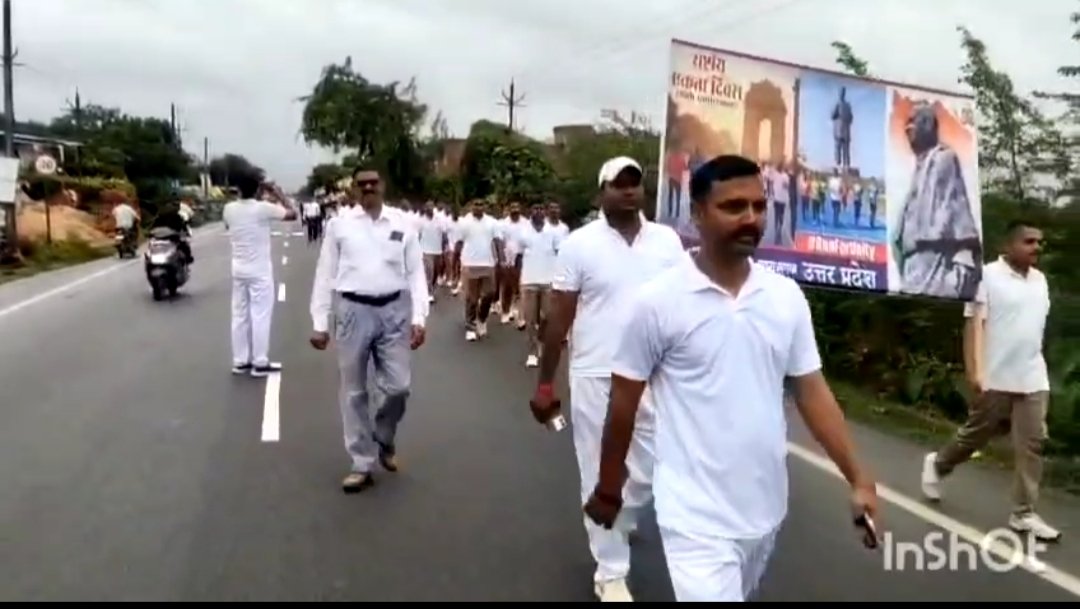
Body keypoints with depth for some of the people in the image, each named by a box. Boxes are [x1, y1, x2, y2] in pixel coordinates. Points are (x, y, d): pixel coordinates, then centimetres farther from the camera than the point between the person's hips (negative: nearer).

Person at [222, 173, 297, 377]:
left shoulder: (229, 209, -1)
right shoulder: (263, 208, -15)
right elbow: (292, 214, -5)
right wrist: (278, 195, 5)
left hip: (239, 269, 5)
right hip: (260, 270, -5)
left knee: (240, 316, 10)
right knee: (261, 316, 0)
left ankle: (240, 361, 15)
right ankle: (260, 363, 3)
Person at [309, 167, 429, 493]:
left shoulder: (403, 222, 3)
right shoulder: (339, 224, 1)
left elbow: (416, 272, 2)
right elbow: (325, 275, 3)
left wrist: (419, 318, -5)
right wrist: (319, 323, 0)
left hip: (395, 310, 0)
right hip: (353, 310, 0)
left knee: (399, 386, 1)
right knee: (354, 392, 7)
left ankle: (384, 438, 33)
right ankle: (362, 464, 20)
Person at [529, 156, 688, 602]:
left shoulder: (668, 241, 3)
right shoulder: (579, 244, -6)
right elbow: (559, 318, -2)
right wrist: (544, 384, -1)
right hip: (595, 378, -3)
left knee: (652, 469, 12)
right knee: (600, 476, 7)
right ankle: (611, 571, 23)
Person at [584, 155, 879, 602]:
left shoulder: (787, 296, 0)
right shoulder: (658, 301, -13)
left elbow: (812, 391, 5)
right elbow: (624, 401, -5)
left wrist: (858, 479, 0)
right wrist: (608, 487, 3)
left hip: (765, 509, 6)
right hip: (698, 517, -5)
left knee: (739, 594, 26)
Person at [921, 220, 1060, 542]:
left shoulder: (1040, 280, 11)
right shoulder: (987, 275, -9)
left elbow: (1038, 327, 20)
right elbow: (974, 324, -14)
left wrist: (1034, 365, 20)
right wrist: (974, 371, -22)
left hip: (1034, 379, 6)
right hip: (996, 378, -5)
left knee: (1032, 445, 1)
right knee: (976, 435, 8)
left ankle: (1024, 514, 7)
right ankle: (937, 465, 34)